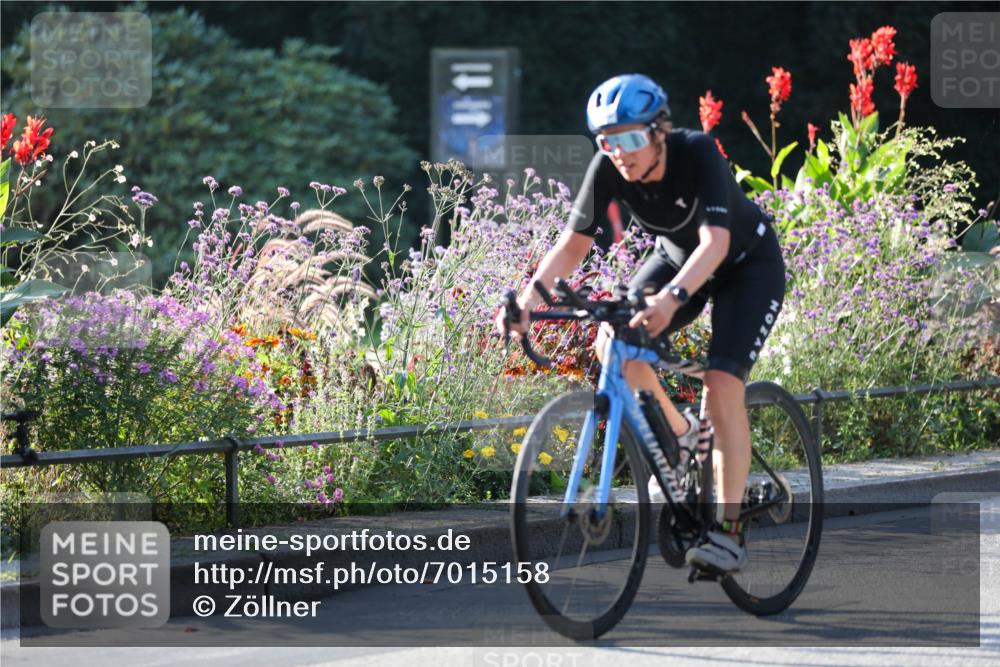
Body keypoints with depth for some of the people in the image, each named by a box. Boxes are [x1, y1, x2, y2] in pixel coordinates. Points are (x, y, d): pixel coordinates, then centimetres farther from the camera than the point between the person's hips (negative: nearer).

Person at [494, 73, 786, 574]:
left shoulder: (697, 153, -35)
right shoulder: (609, 168, -22)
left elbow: (716, 241, -47)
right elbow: (574, 242, -19)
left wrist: (672, 298, -64)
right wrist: (531, 295, -37)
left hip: (747, 263, -5)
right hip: (676, 255, 5)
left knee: (722, 383, -23)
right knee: (612, 345, -18)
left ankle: (729, 532, -17)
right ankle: (679, 433, 9)